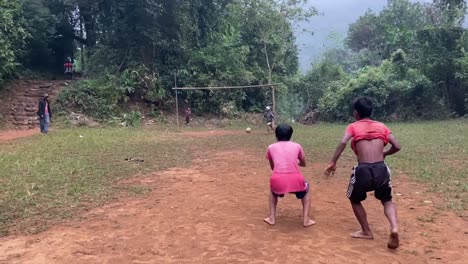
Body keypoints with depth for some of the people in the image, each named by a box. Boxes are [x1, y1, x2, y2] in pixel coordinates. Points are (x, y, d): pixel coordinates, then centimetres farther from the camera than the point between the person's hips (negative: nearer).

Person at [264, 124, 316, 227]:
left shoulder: (271, 147, 16)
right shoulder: (297, 146, 16)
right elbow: (303, 164, 32)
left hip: (278, 181, 0)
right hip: (296, 181, 0)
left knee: (272, 190, 37)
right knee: (306, 190, 34)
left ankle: (272, 218, 27)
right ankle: (306, 219, 22)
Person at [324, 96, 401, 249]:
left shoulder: (353, 127, 8)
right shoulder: (381, 126, 16)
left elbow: (343, 142, -11)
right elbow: (397, 147, 13)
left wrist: (333, 163, -9)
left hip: (363, 170, -2)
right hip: (381, 169, 2)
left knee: (355, 200, 25)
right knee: (387, 200, 25)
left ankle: (366, 232, 25)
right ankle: (394, 228, 0)